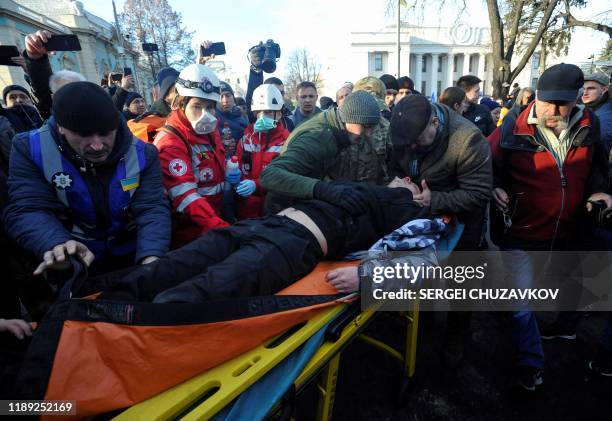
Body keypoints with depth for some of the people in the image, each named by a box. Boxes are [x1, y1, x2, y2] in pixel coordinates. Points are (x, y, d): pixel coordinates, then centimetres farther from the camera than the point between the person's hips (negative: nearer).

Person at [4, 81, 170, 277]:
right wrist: (58, 246, -40)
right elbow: (27, 209, -17)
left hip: (133, 256, 1)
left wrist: (151, 257, -38)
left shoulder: (142, 154, -12)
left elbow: (152, 208, -19)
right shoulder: (30, 149, -11)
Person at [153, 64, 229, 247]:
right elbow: (185, 196, -28)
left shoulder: (211, 131, 8)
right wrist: (220, 227, -37)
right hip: (188, 232, -7)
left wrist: (231, 175, 5)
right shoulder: (170, 141, -17)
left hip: (216, 220, 7)